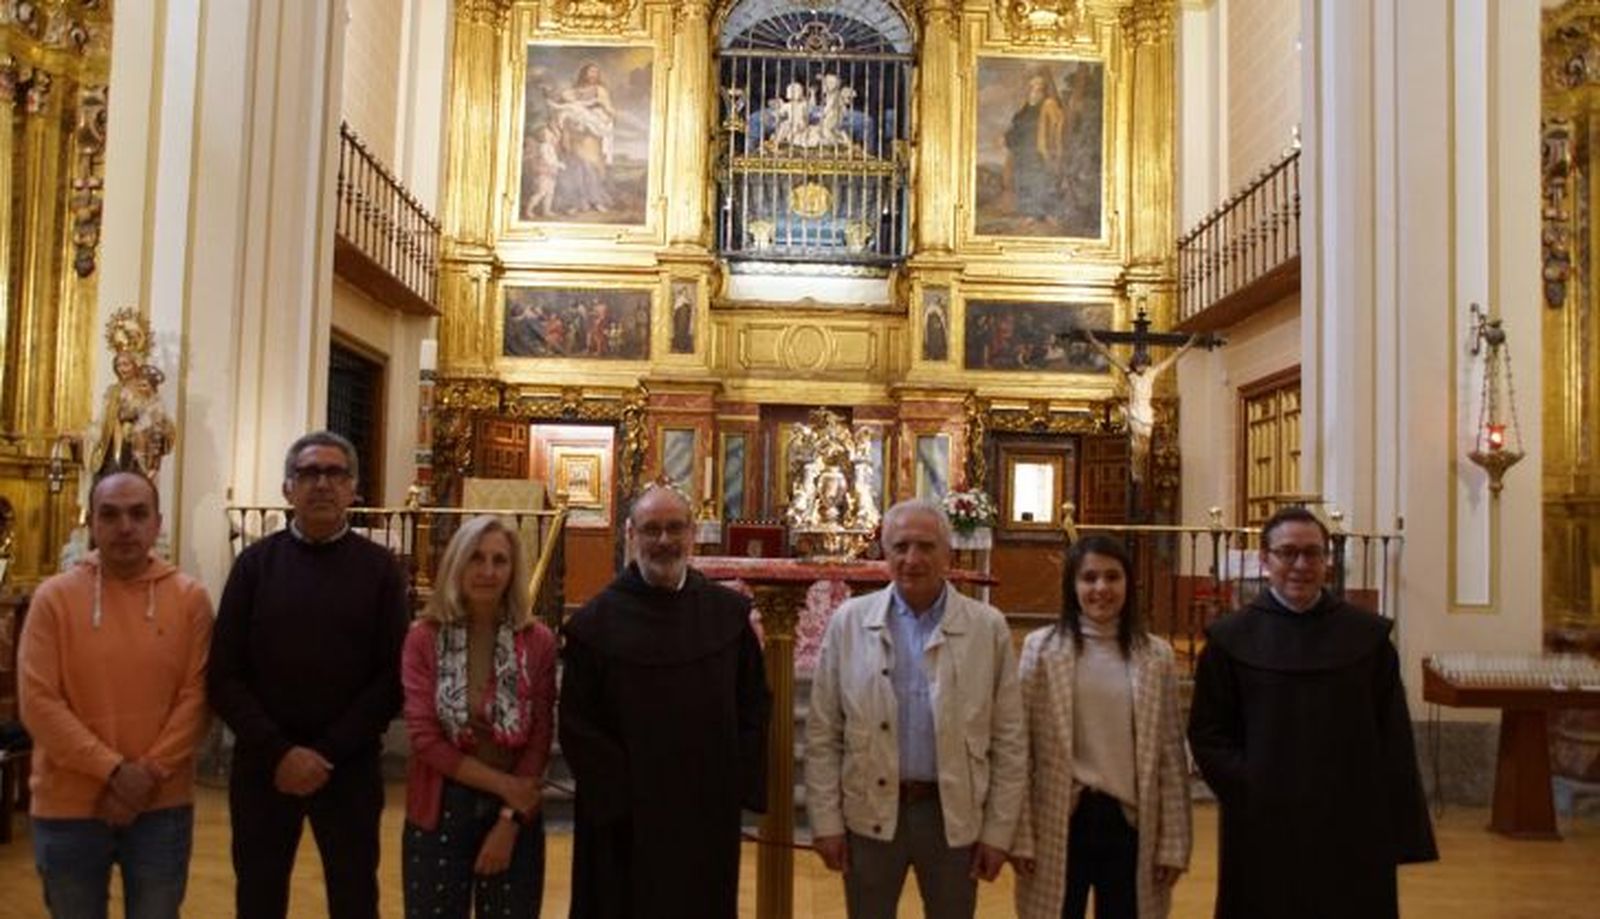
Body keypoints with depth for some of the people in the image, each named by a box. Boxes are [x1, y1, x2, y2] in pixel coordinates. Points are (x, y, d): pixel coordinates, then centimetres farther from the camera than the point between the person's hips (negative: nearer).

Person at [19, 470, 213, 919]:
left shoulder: (190, 597, -2)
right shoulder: (54, 596, -4)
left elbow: (196, 696, -4)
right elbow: (37, 702, -9)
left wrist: (150, 774, -13)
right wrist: (113, 770, -15)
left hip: (163, 806, 0)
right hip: (68, 807, 0)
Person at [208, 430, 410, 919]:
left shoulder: (379, 567, 0)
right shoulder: (256, 562, 2)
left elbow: (393, 677, -5)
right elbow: (224, 676, -2)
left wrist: (328, 753, -14)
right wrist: (278, 752, -13)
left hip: (350, 767, -1)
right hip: (262, 765, 1)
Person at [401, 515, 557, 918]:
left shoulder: (538, 641, -5)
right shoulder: (424, 637, -7)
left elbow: (539, 741, -3)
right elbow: (424, 738, -10)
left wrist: (509, 821, -7)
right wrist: (503, 784, -12)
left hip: (517, 813, 1)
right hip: (440, 810, 0)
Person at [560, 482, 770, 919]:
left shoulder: (730, 613, 1)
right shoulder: (596, 621, -5)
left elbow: (754, 704, 4)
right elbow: (576, 725, -5)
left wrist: (738, 783, -4)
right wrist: (619, 792, -11)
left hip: (710, 819, 2)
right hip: (624, 824, -2)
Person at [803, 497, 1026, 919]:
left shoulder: (988, 627, -3)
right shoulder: (849, 621, -2)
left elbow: (1009, 740, 0)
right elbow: (822, 734, 0)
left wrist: (998, 830, -1)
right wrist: (826, 820, -3)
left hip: (954, 815, 0)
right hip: (869, 814, 0)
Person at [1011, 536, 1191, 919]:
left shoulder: (1156, 655, 2)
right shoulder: (1042, 648, -4)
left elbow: (1170, 753, 4)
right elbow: (1020, 748, -3)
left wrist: (1173, 842, 2)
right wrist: (1021, 835, -6)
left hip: (1129, 821, 2)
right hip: (1061, 821, -1)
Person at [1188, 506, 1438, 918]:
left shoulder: (1368, 635, 3)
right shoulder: (1231, 638, -1)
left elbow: (1394, 737, 3)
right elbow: (1206, 733, 0)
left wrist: (1401, 831, -2)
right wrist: (1247, 789, -13)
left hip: (1353, 830, 1)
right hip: (1264, 832, -1)